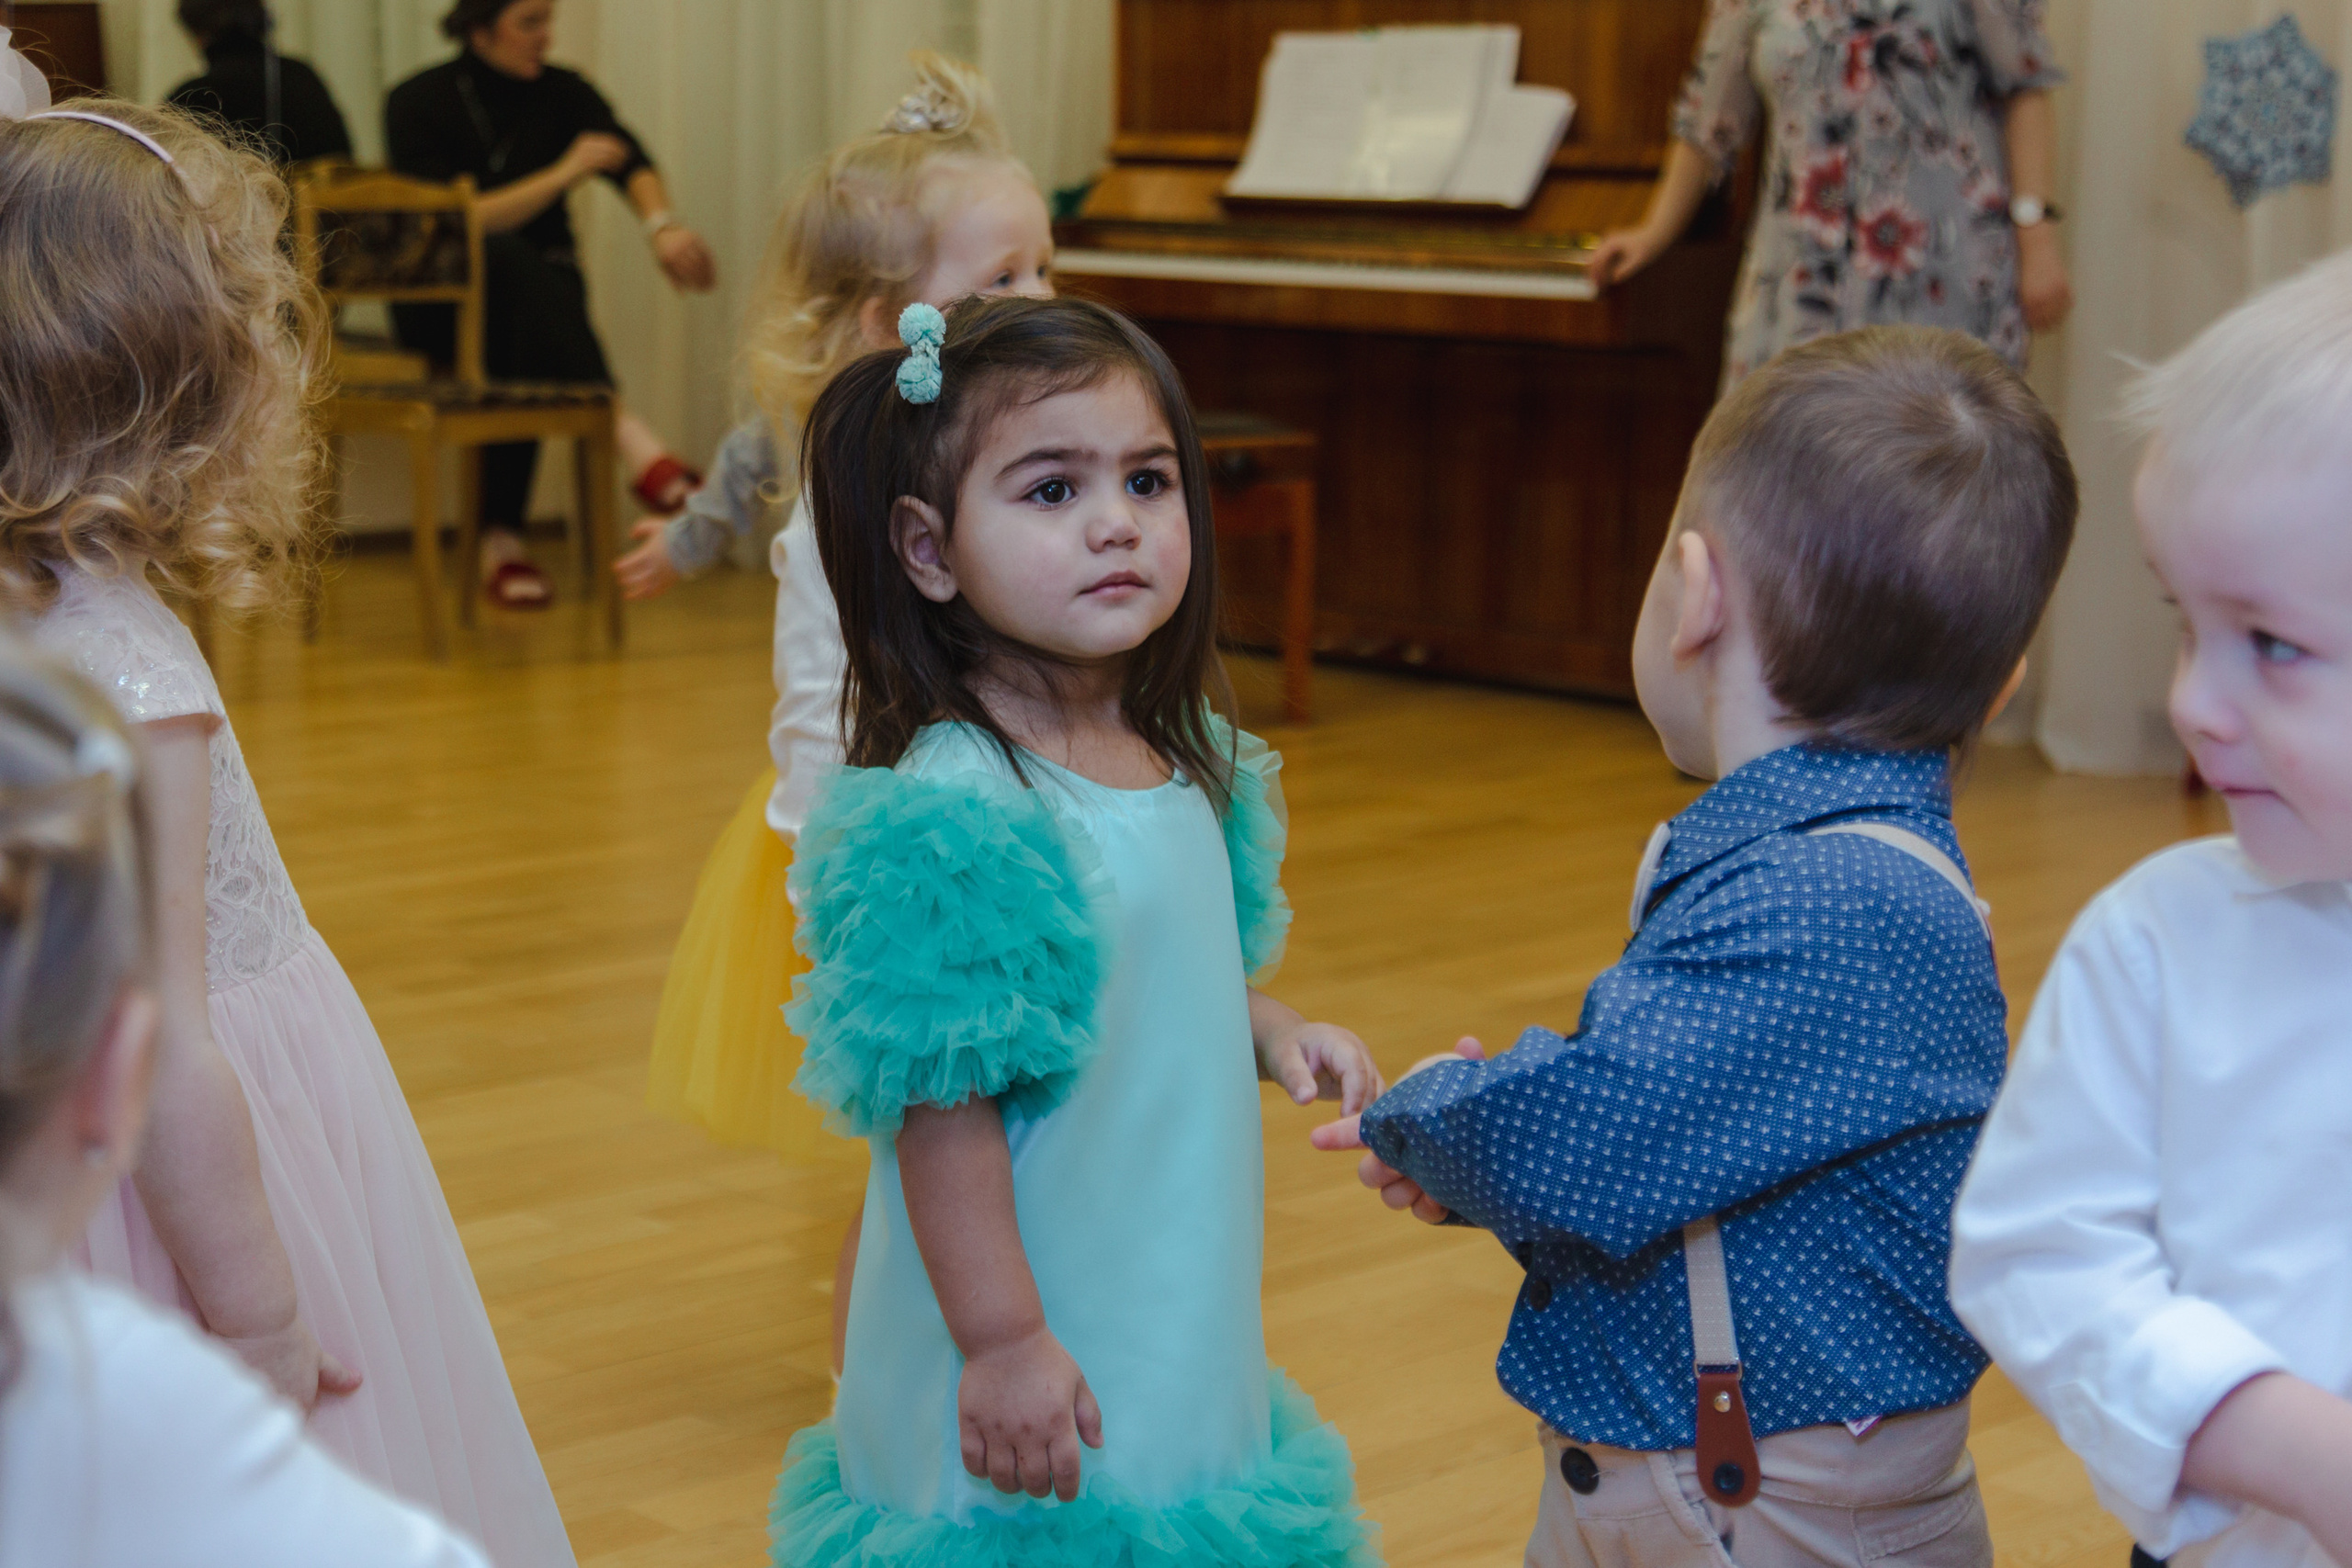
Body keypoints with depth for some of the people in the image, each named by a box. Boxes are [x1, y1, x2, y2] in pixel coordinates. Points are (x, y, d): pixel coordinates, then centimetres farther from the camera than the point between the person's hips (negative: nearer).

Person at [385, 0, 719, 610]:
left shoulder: (563, 92, 3)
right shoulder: (418, 103, -5)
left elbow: (632, 161, -14)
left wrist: (661, 223, -36)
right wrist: (563, 174, -22)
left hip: (540, 293, 3)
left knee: (519, 354, -33)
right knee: (507, 258, -36)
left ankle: (501, 538, -31)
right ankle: (624, 431, -47)